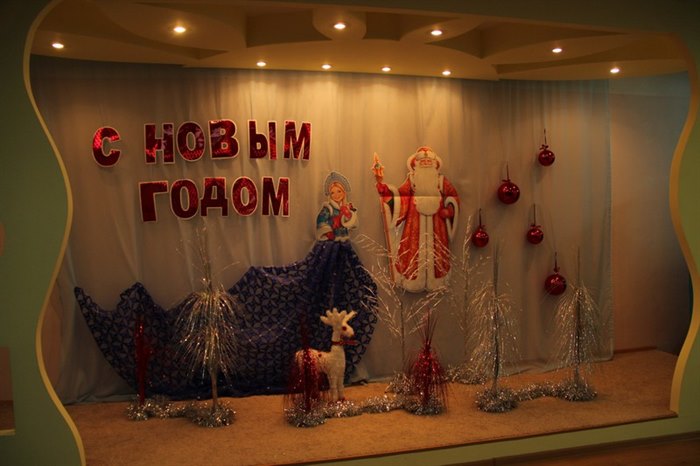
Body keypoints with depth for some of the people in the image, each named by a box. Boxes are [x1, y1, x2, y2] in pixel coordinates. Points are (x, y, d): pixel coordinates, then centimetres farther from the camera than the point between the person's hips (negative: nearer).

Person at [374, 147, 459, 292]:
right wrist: (381, 184, -14)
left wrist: (449, 209, -10)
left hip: (435, 222, 1)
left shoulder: (441, 180, 9)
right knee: (415, 250, -3)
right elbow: (400, 194, -4)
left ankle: (434, 281, 11)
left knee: (435, 250, 3)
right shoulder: (412, 179, 6)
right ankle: (413, 280, 4)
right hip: (415, 221, -1)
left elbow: (453, 196, 8)